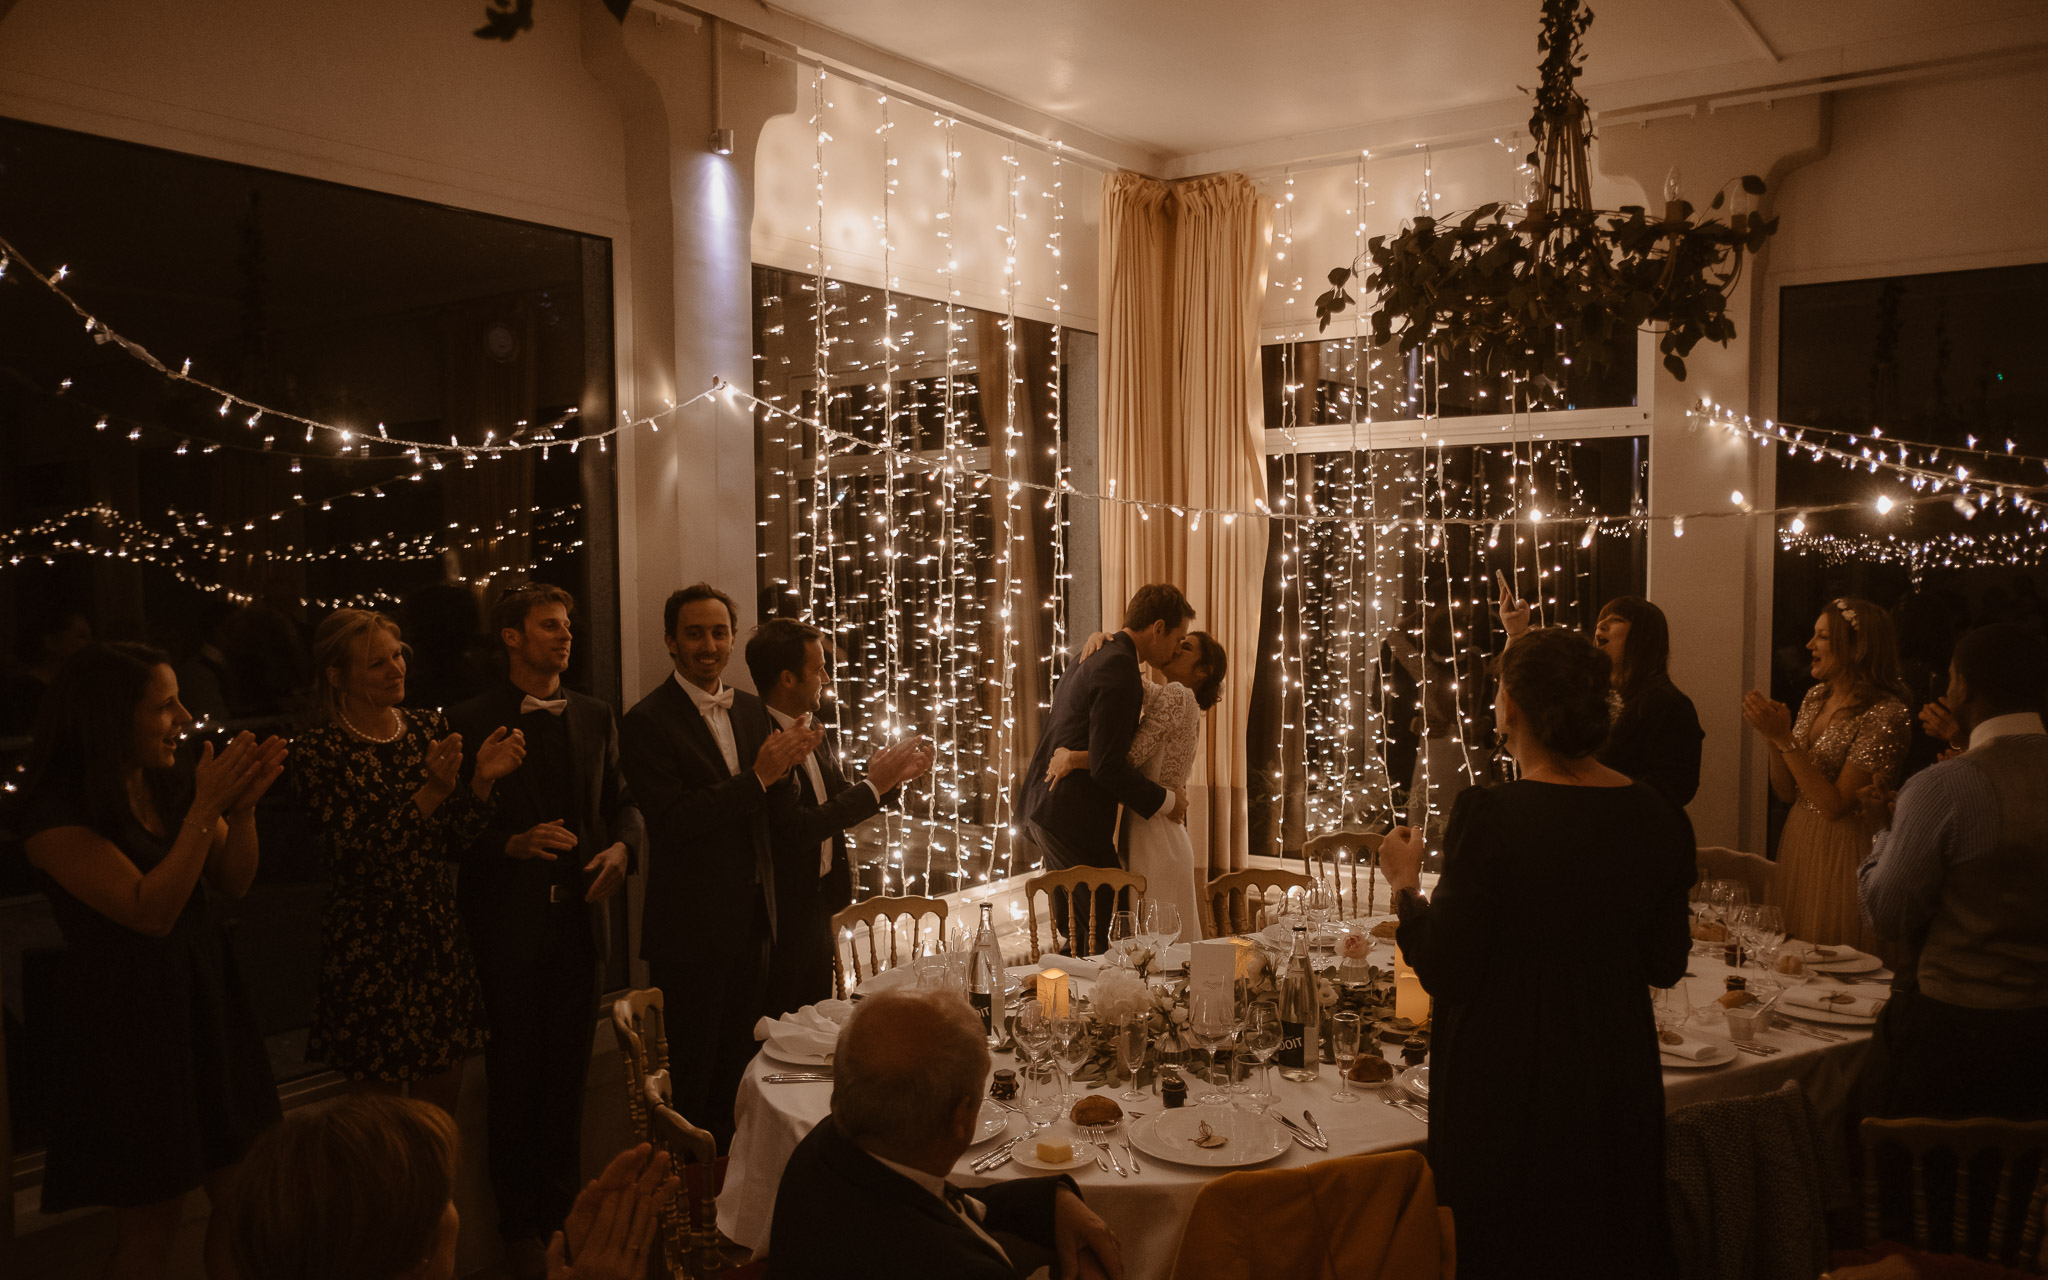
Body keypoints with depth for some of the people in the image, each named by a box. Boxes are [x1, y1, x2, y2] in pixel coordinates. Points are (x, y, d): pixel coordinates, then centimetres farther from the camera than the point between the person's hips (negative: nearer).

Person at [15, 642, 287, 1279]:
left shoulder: (175, 784, 4)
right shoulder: (58, 812, -15)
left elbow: (233, 882, 6)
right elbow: (151, 911, -22)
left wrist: (243, 804, -10)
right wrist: (205, 809, -24)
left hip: (207, 999, 6)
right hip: (128, 1017, -6)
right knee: (150, 1224, 6)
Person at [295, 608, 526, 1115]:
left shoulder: (428, 727, 5)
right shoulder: (320, 749, -9)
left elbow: (454, 844, 3)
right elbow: (355, 854, -18)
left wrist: (482, 781, -13)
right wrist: (430, 793, -26)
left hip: (438, 937, 4)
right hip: (368, 944, -4)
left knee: (443, 1102, 13)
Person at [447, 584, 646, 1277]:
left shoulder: (595, 717, 9)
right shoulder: (470, 721, -5)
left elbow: (622, 800, 13)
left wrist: (623, 846, -7)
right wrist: (514, 843, -21)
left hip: (579, 916, 4)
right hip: (509, 924, -4)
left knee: (569, 1072, 12)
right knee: (515, 1078, 6)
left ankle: (563, 1213, 27)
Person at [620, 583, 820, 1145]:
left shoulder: (752, 710, 9)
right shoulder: (647, 722, -12)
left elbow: (775, 809, 10)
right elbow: (673, 820, -21)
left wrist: (787, 764, -12)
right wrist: (758, 777, -24)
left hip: (753, 919, 7)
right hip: (691, 926, -7)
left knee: (738, 1063, 17)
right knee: (691, 1073, 4)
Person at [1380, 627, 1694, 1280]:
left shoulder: (1487, 816, -21)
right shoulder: (1658, 817, -5)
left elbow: (1447, 975, -17)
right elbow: (1666, 965, 5)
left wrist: (1406, 883, -3)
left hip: (1506, 1087, -5)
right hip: (1617, 1076, 5)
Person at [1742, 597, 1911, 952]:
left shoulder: (1886, 714, -16)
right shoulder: (1816, 697, 7)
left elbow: (1835, 805, -20)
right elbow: (1788, 793, 9)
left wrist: (1785, 739, -22)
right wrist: (1774, 738, -7)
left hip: (1842, 856, -7)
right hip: (1798, 845, 7)